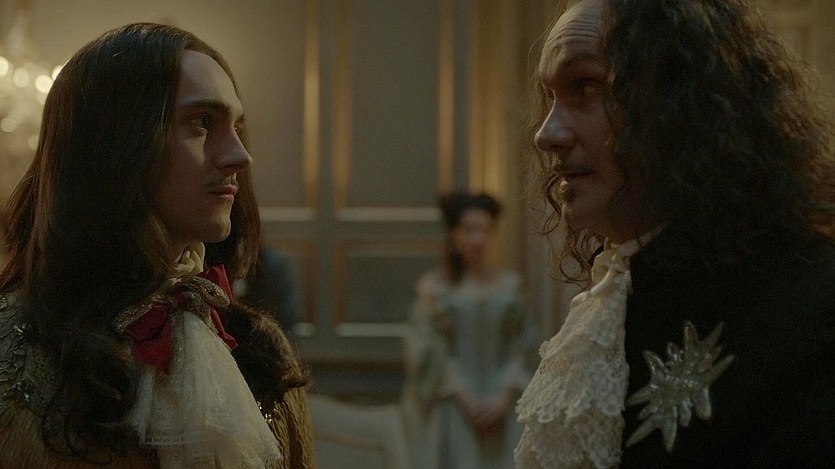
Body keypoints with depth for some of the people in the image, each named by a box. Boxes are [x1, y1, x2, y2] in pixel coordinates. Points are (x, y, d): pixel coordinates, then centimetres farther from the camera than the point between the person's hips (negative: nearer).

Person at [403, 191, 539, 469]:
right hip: (451, 410, -2)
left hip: (500, 410, 2)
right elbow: (429, 352, -4)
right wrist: (466, 400, -11)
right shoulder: (434, 287, -1)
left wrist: (503, 397, -8)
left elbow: (521, 349, 5)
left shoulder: (510, 284, 7)